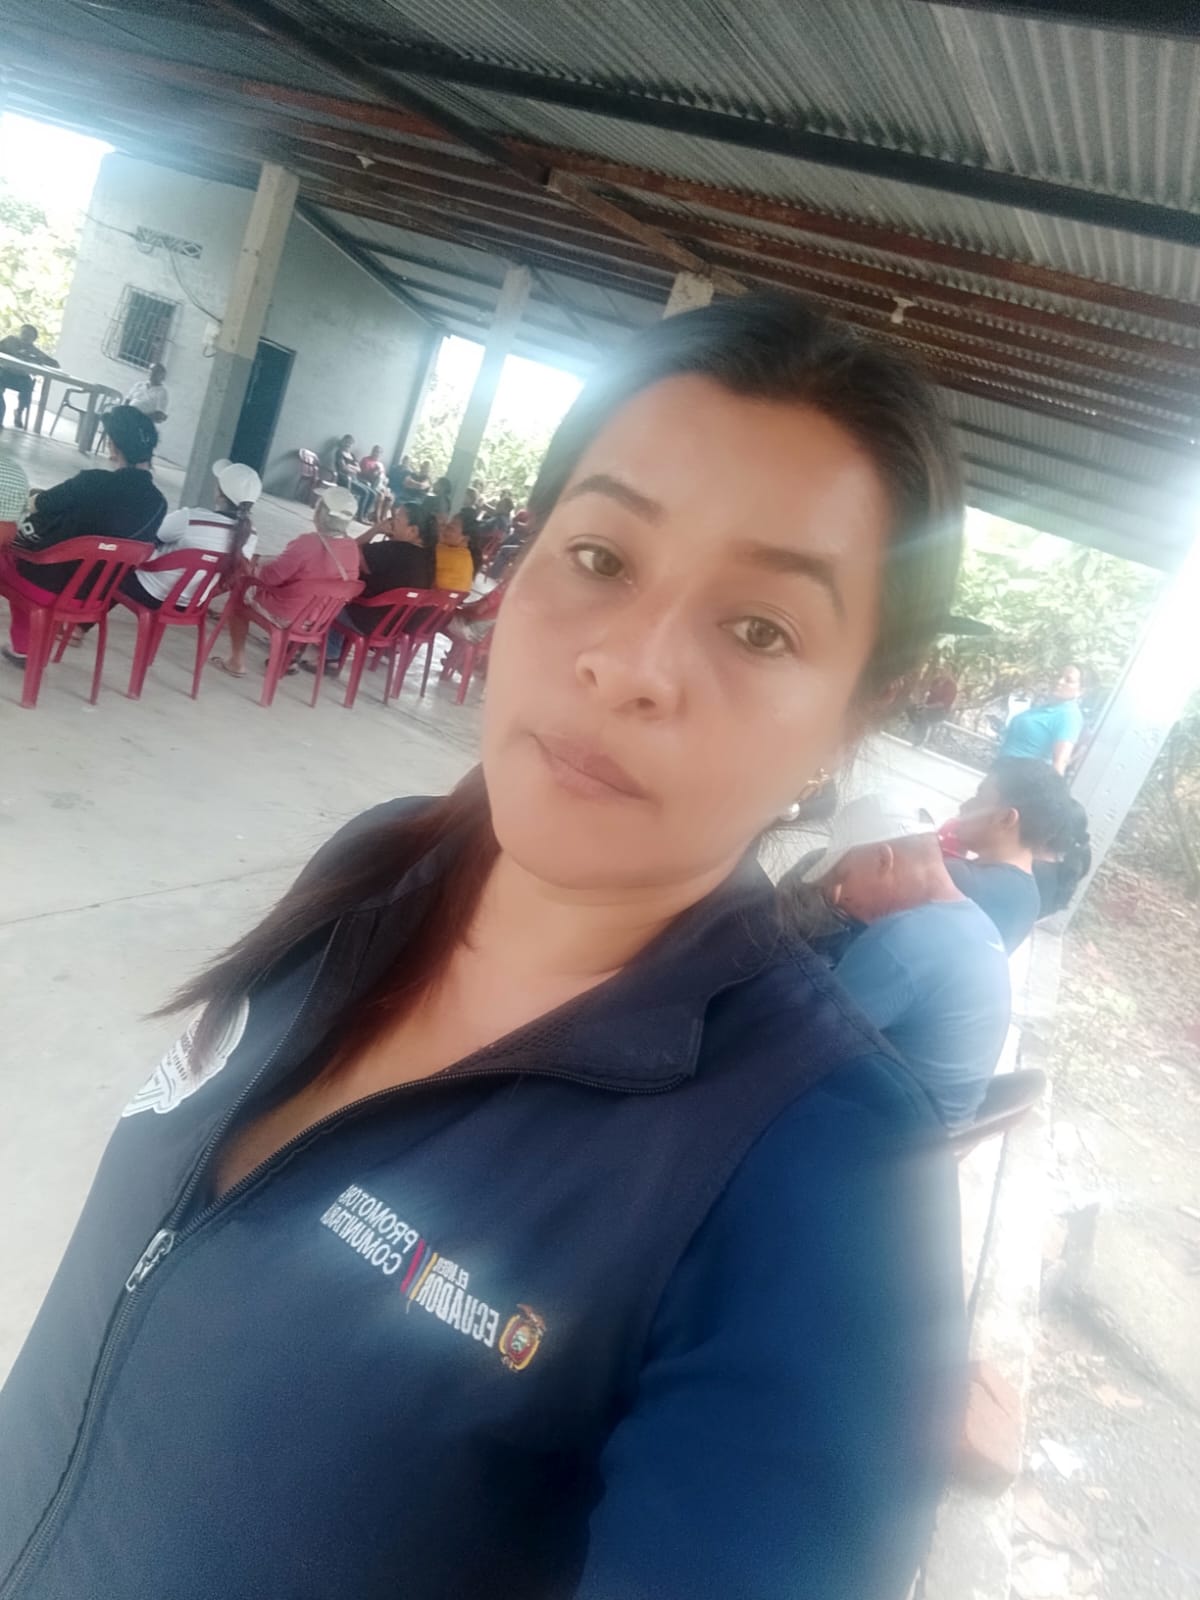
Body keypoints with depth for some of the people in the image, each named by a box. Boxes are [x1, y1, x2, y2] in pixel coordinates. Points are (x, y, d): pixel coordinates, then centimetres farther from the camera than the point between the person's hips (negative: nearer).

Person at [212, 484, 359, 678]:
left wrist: (253, 569, 6)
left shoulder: (307, 543, -27)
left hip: (287, 615, -6)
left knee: (241, 592, 19)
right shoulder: (352, 548, -9)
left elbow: (270, 576, -18)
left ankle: (237, 661, 23)